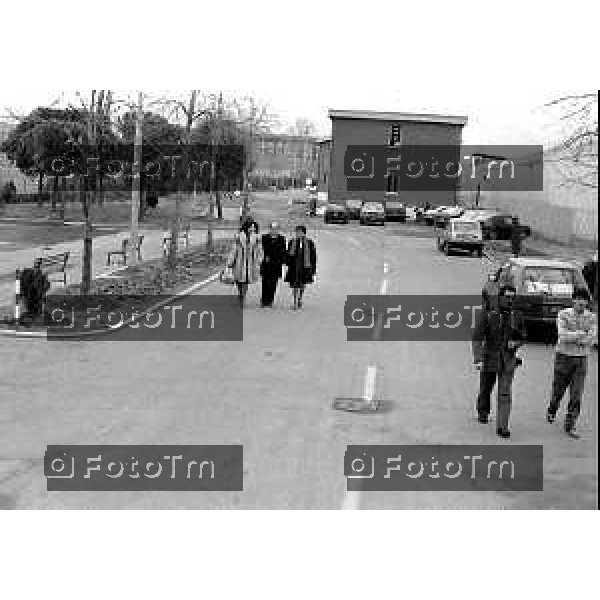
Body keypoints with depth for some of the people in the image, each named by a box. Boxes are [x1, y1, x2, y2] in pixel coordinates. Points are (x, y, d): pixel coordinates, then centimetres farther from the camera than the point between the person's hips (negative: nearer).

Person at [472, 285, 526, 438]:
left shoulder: (515, 318, 2)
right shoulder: (486, 315, -10)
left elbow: (522, 338, 16)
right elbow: (477, 338, -15)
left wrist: (515, 343, -8)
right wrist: (477, 359, -24)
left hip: (508, 361, 2)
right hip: (489, 359, -1)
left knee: (505, 394, -6)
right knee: (485, 389, 16)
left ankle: (502, 427, -3)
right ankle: (483, 412, 45)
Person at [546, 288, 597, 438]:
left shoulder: (592, 317, -3)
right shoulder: (563, 314, -9)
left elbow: (591, 340, -12)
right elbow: (563, 336, -22)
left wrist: (572, 338, -18)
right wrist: (582, 334, -20)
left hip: (581, 359, 1)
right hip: (563, 357, -1)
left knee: (576, 394, -4)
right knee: (558, 390, 12)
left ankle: (570, 426, 3)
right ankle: (552, 411, 43)